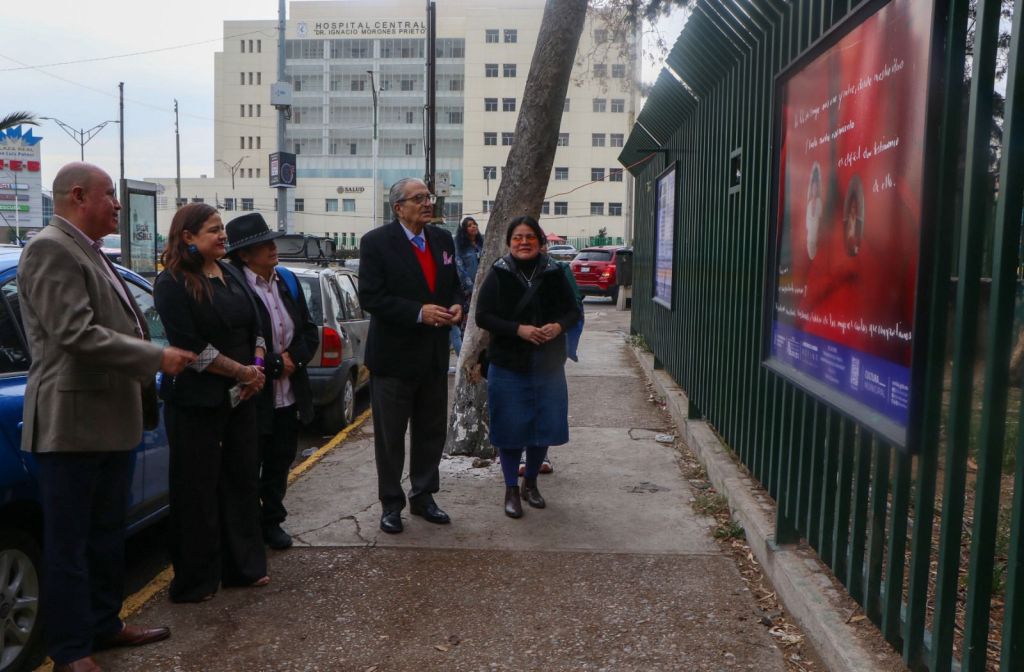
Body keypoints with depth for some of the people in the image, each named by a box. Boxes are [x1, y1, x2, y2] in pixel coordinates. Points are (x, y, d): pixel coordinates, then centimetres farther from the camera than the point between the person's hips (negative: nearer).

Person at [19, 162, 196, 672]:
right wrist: (157, 358, -19)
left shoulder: (89, 252, 17)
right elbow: (76, 334, -23)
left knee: (107, 534, 19)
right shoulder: (50, 250, -14)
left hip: (112, 419, 10)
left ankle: (104, 624, 33)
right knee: (69, 542, 3)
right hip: (73, 423, -10)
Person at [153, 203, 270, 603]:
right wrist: (242, 371, -15)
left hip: (241, 397, 7)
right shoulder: (172, 284, -10)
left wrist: (257, 368, -3)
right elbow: (190, 345, -18)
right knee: (197, 490, 2)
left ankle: (243, 566, 25)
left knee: (243, 479, 12)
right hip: (197, 401, -7)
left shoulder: (232, 275, 12)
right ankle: (195, 580, 15)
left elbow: (255, 327, 14)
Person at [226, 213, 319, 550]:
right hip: (253, 399, -6)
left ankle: (272, 521, 36)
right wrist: (276, 365, -14)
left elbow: (310, 332, 9)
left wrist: (294, 357, -9)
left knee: (280, 465, 19)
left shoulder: (287, 280, 5)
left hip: (290, 396, 6)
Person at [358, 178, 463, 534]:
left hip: (434, 355, 6)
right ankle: (391, 504, 23)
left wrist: (457, 305, -8)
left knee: (431, 432, 15)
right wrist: (419, 312, -24)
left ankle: (423, 496, 32)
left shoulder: (443, 239, 7)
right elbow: (370, 297, -17)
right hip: (394, 355, -5)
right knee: (390, 435, 8)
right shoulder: (376, 242, -10)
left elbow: (454, 284, 15)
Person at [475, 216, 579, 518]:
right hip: (508, 366, -2)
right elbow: (483, 316, -7)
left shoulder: (554, 274, 3)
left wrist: (559, 326, -14)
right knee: (511, 428, 4)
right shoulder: (498, 275, -3)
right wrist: (518, 329, -20)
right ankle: (511, 490, 22)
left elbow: (573, 311, 8)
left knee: (544, 426, 10)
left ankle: (530, 483, 32)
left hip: (548, 366, 3)